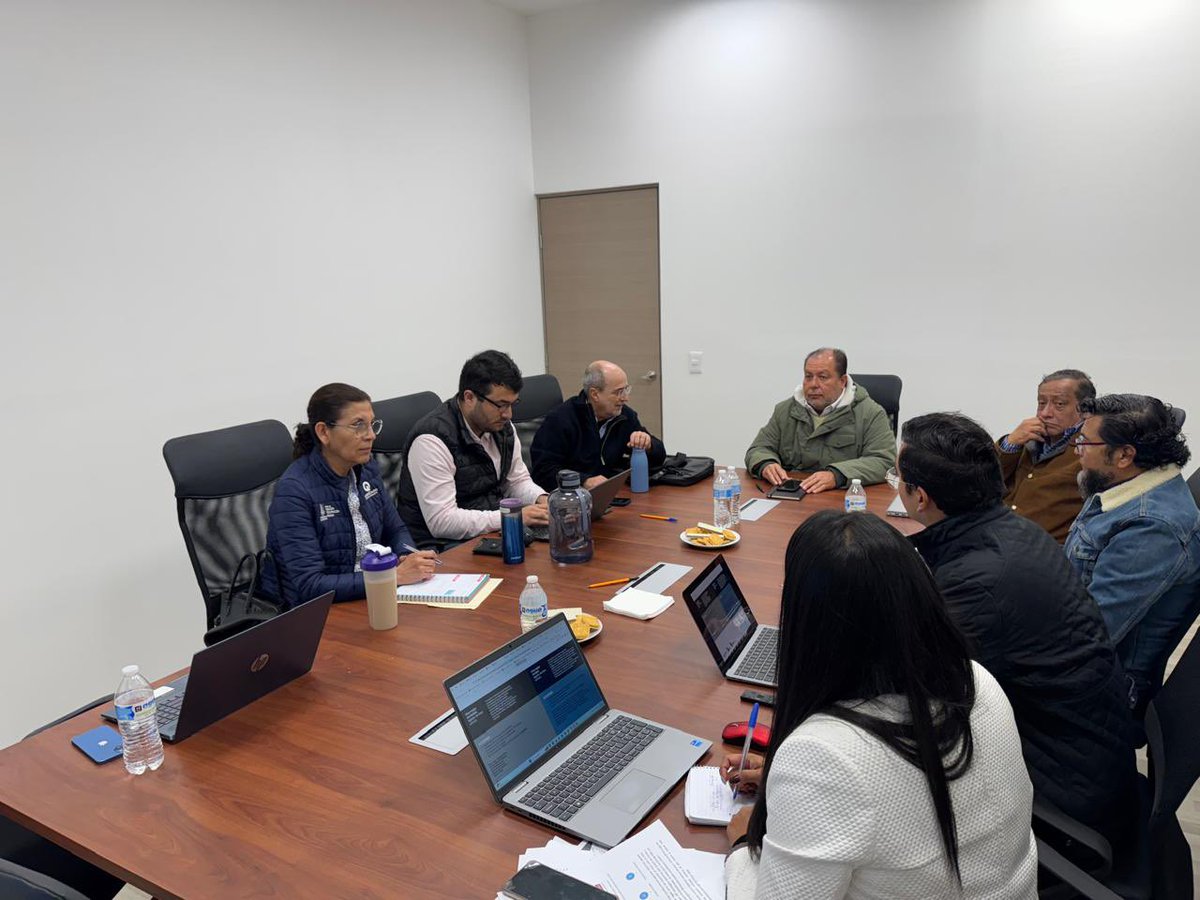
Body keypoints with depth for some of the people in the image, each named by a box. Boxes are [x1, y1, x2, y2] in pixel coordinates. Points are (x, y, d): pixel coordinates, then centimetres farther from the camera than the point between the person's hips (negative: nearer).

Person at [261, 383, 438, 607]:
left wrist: (411, 559, -7)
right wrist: (395, 576, -26)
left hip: (371, 595, 6)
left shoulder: (366, 468, 2)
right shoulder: (295, 491, -18)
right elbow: (309, 587, -23)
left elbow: (395, 530, 15)